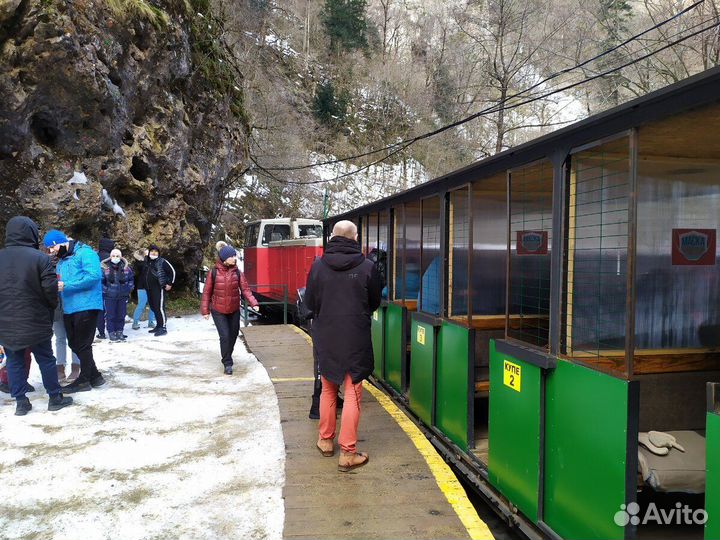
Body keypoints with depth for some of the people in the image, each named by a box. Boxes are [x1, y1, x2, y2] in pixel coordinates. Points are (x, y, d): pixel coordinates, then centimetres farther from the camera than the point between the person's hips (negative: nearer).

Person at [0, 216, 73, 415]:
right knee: (46, 359, 8)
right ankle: (55, 398, 17)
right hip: (36, 322, -3)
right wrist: (52, 308, 5)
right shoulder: (40, 258, -13)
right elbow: (50, 289, -14)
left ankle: (20, 402, 14)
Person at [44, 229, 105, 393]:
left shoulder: (85, 253, -10)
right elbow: (60, 282, 25)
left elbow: (94, 276, -23)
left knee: (82, 345, -1)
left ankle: (84, 380, 12)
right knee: (74, 344, 13)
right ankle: (94, 376, 24)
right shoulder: (61, 260, 18)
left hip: (86, 307, -9)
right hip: (69, 308, 9)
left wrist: (66, 286, -23)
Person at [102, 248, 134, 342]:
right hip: (109, 296, -3)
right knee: (111, 315, 1)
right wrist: (105, 291, -6)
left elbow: (131, 279, 15)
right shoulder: (104, 267, -5)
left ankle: (119, 332, 19)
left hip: (123, 296, 3)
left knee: (121, 315, 8)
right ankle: (111, 332, 11)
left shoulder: (126, 267, 3)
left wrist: (129, 289, 5)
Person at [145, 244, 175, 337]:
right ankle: (158, 325, 22)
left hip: (159, 288, -7)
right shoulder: (147, 262, 14)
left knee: (159, 307, -11)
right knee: (153, 307, 12)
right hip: (149, 288, 7)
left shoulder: (162, 261, -4)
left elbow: (172, 271, -2)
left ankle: (163, 328, -9)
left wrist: (170, 283, -4)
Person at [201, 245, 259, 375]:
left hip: (234, 310, 3)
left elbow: (245, 289, -7)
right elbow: (207, 292, -5)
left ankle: (227, 357, 40)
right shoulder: (214, 272, -12)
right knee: (225, 336, -11)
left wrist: (253, 303, -21)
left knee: (233, 335, 15)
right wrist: (205, 310, -4)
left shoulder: (237, 272, -6)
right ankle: (227, 363, 4)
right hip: (218, 311, -3)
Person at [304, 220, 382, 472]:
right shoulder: (367, 267, -11)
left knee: (328, 389, 20)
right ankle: (347, 453, 7)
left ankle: (326, 441, 32)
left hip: (325, 338, 3)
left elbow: (310, 303, 2)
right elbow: (375, 303, 1)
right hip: (356, 339, -3)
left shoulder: (318, 265, -6)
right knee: (352, 394, 5)